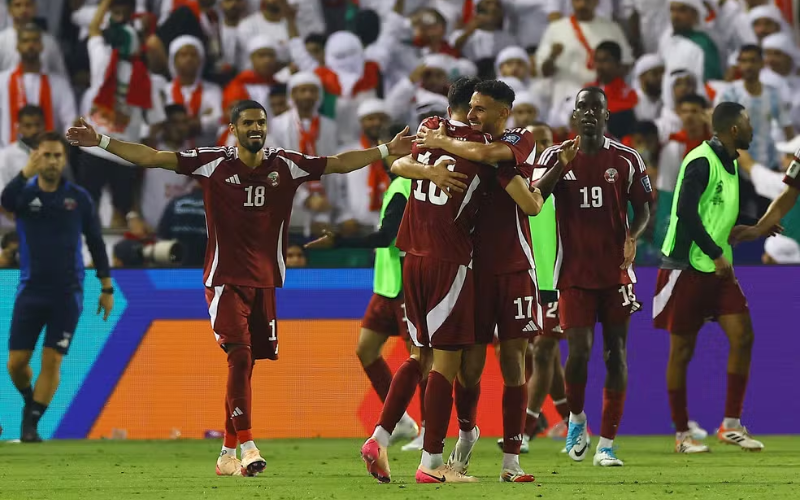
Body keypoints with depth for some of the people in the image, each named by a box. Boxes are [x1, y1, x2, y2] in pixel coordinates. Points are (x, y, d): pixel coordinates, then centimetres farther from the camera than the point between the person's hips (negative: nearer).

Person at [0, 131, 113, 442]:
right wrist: (26, 173, -43)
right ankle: (31, 402, 29)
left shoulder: (79, 198, 1)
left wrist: (107, 288, 6)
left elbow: (96, 244, 8)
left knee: (52, 361, -7)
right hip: (31, 291, 0)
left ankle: (32, 423, 3)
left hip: (67, 294, 0)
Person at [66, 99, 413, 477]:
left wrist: (388, 150, 7)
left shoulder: (286, 165, 5)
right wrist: (101, 142, -14)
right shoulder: (213, 163, -4)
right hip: (226, 279, -3)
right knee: (239, 355, -18)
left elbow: (338, 163, 12)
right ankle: (246, 446, -21)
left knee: (245, 365, 5)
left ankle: (227, 453, 14)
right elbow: (154, 158, -7)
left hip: (266, 281, 3)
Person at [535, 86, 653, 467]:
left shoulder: (626, 160, 2)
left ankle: (607, 443, 7)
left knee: (615, 353, 0)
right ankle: (576, 417, 19)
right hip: (575, 271, -1)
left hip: (615, 271, 1)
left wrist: (633, 235, -12)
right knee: (579, 350, -11)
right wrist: (558, 169, -22)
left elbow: (643, 208, 9)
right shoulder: (556, 157, 2)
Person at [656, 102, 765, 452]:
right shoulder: (701, 162, -16)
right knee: (682, 350, 1)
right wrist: (716, 254, -21)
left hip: (718, 268, 8)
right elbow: (686, 213, -23)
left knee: (742, 337, -3)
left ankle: (731, 424, 3)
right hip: (688, 266, -8)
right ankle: (682, 434, 8)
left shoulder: (730, 163, 12)